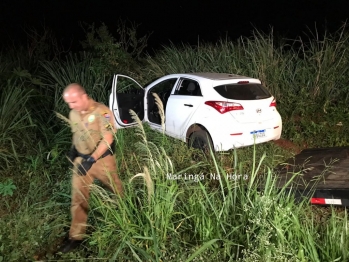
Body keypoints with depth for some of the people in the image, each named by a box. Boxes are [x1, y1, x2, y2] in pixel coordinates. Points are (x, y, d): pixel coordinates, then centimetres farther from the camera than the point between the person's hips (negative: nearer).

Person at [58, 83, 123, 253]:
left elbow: (108, 139, -23)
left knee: (116, 188, 17)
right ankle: (76, 236, 20)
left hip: (102, 160, -5)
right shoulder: (73, 114, 2)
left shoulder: (102, 112, -20)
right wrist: (73, 150, 4)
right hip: (80, 160, 5)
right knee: (78, 198, 6)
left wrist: (91, 160, -26)